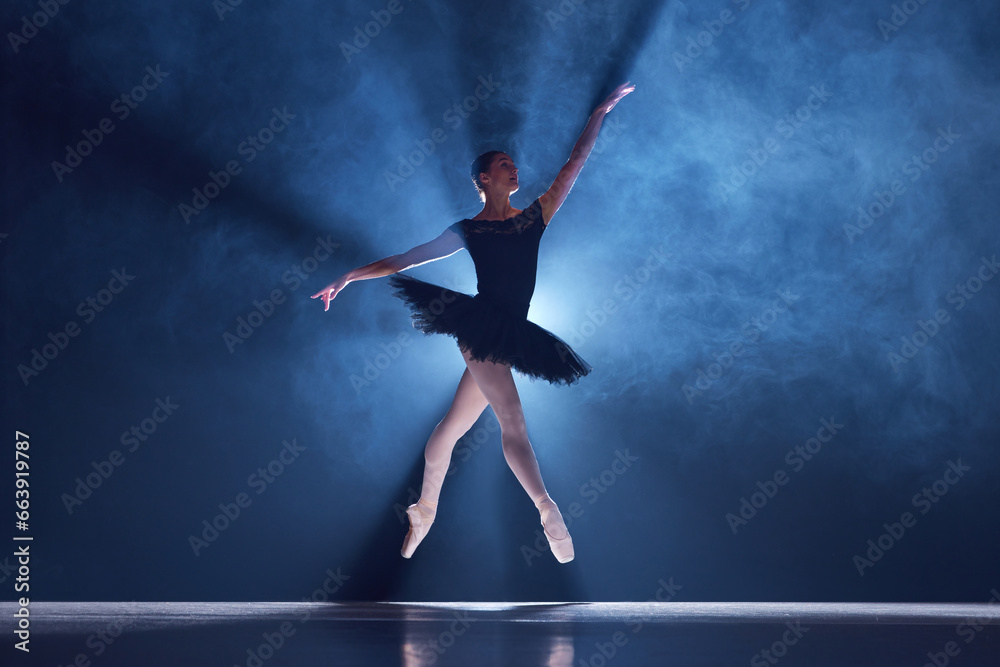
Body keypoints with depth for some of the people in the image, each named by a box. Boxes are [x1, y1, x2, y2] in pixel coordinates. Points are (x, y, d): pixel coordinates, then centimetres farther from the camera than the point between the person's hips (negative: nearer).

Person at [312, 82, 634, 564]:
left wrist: (600, 112, 15)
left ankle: (425, 509, 24)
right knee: (512, 418, -17)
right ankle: (548, 512, -23)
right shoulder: (468, 230, 8)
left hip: (511, 335, 4)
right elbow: (405, 259, 11)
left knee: (453, 425, 12)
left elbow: (575, 164, 15)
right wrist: (348, 277, 9)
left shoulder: (535, 216, 15)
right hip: (482, 324, -4)